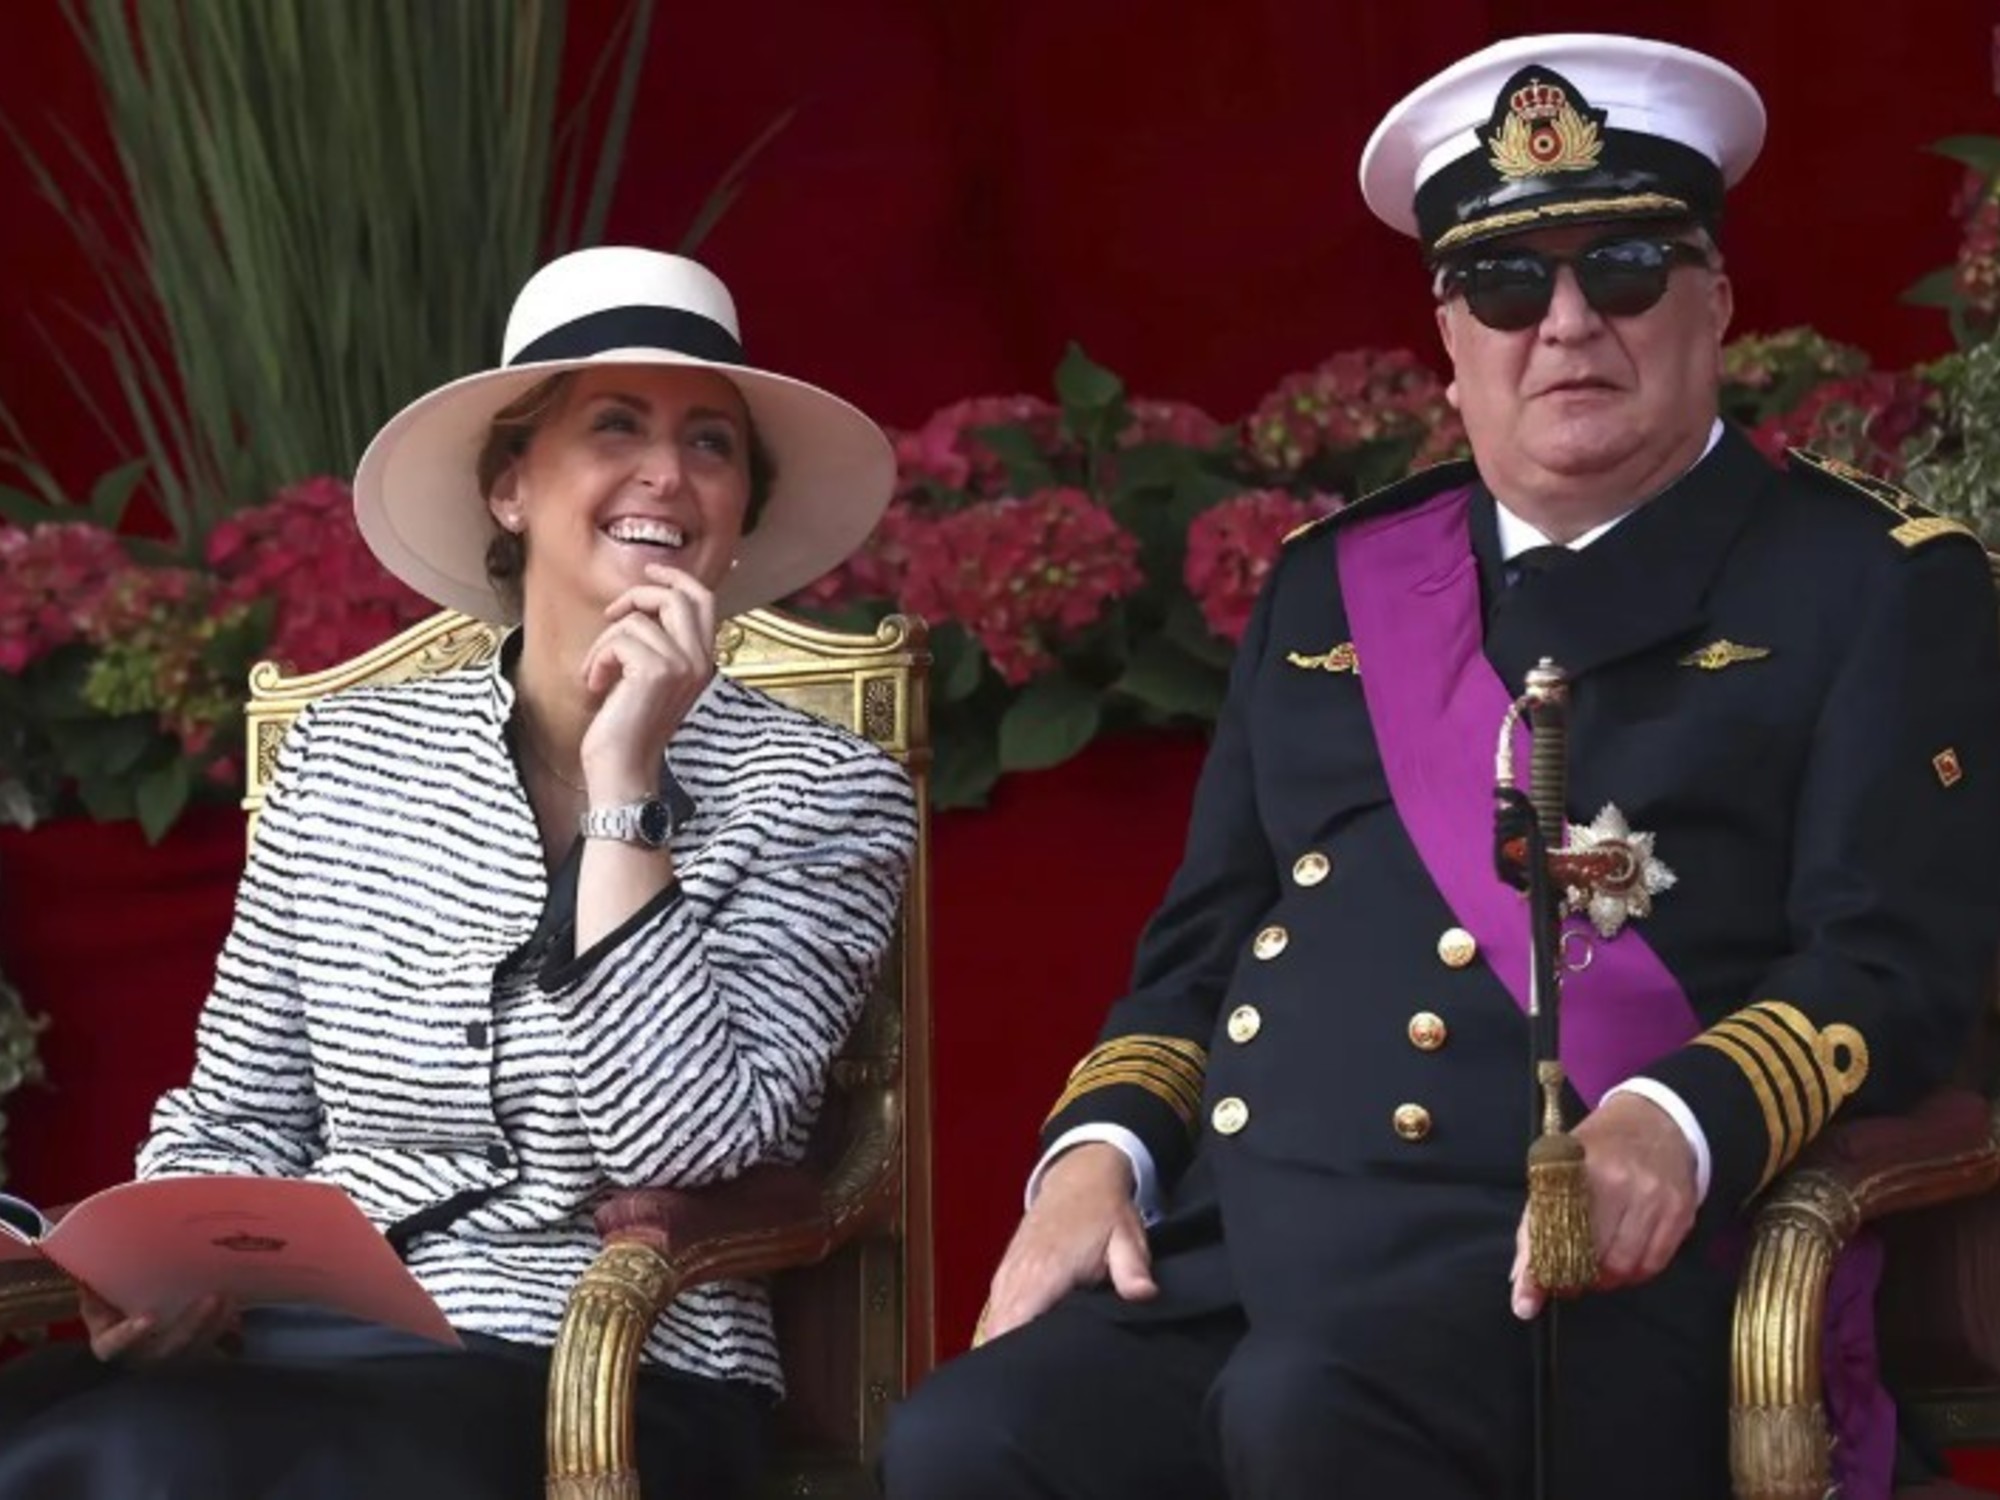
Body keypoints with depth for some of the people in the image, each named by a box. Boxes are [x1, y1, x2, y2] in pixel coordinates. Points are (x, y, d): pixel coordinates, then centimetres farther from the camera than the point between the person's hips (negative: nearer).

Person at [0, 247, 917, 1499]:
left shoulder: (823, 790, -1)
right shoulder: (344, 755, 10)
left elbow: (682, 1152, -14)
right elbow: (240, 1116, 15)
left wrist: (623, 781, -15)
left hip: (611, 1389, -4)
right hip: (312, 1343, 4)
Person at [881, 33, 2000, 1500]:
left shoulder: (1878, 583, 8)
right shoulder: (1330, 585, 22)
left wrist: (1673, 1131, -22)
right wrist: (1101, 1152, 4)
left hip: (1603, 1279, -4)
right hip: (1236, 1258, 5)